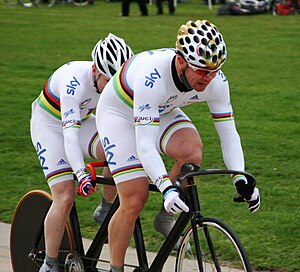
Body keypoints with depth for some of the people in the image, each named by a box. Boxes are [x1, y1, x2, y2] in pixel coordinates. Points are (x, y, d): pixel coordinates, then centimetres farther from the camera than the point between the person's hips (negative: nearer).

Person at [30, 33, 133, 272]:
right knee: (65, 197, -16)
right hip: (49, 124, -5)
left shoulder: (118, 81, -20)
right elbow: (69, 134, -44)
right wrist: (82, 176, -54)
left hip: (82, 120, 5)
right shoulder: (75, 81, -37)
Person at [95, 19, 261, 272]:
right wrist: (167, 188, -54)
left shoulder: (215, 81, -24)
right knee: (134, 200, -15)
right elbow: (145, 145, -42)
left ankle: (167, 219, -5)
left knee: (192, 151, -28)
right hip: (119, 112, -4)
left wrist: (241, 180, -28)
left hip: (162, 111, 5)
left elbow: (228, 133, -15)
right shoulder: (152, 78, -41)